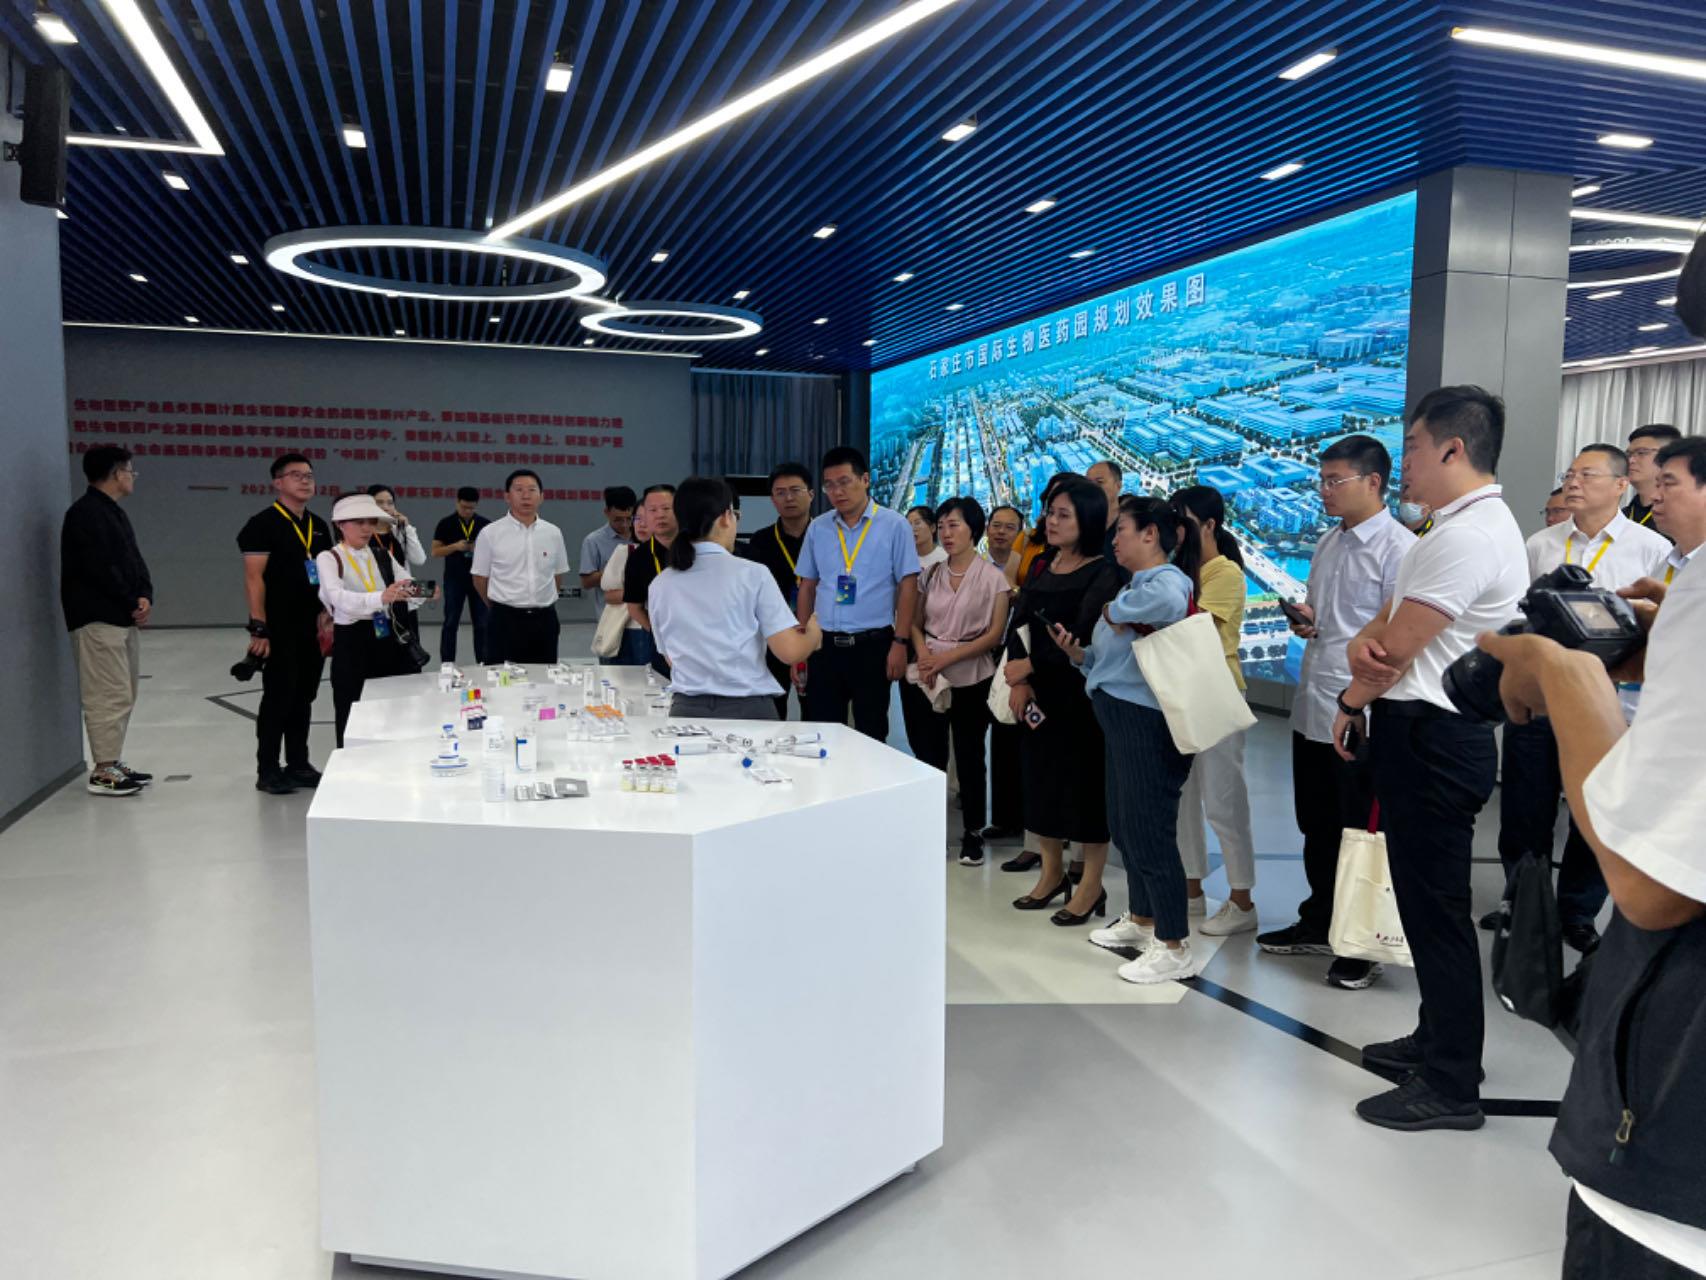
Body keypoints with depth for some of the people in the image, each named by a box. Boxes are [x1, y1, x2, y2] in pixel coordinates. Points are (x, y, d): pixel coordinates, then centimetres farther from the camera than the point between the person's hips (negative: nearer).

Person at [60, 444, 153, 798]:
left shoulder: (114, 513, 18)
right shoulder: (86, 513, -13)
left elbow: (134, 561, 16)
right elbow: (100, 569, -19)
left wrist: (145, 597, -2)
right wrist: (134, 604, -10)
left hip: (124, 619, 10)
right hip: (99, 620, -10)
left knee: (122, 695, 13)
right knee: (109, 696, -8)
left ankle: (114, 763, 20)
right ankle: (103, 772, -3)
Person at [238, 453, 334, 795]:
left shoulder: (318, 526, 14)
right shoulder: (263, 523, -8)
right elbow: (254, 578, -13)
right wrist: (259, 628, -18)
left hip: (313, 628, 7)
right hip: (279, 628, -7)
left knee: (304, 697, 12)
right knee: (279, 696, -3)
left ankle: (298, 763, 21)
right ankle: (267, 770, 6)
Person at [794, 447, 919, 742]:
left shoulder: (894, 525, -4)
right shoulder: (817, 528, 7)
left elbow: (908, 585, -4)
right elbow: (807, 586, 12)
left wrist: (900, 642, -9)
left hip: (872, 644, -3)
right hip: (824, 644, 3)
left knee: (871, 734, 7)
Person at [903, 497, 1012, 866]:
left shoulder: (992, 577, -4)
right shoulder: (930, 575, 9)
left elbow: (995, 634, -7)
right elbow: (916, 624, 10)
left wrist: (948, 657, -14)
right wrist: (923, 654, -10)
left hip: (971, 680, -3)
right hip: (927, 679, 3)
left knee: (969, 757, 6)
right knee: (929, 756, 7)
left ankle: (974, 832, 18)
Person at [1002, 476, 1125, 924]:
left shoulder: (1104, 574, -11)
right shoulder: (1042, 567, 9)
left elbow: (1081, 637, -19)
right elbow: (1017, 623, 2)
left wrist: (1028, 666, -13)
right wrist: (1018, 681, -11)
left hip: (1082, 692, -7)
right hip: (1040, 692, 7)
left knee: (1086, 782, 1)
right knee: (1041, 776, 13)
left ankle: (1091, 886, 14)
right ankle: (1052, 873, 29)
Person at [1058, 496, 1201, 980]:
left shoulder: (1168, 581, -13)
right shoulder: (1134, 586, 18)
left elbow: (1171, 603, -40)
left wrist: (1116, 611, -23)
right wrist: (1078, 653, 2)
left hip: (1149, 724, -10)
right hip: (1122, 720, 10)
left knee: (1150, 833, -4)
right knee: (1125, 826, 19)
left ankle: (1175, 946, 8)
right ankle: (1141, 921, 35)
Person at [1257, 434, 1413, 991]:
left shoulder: (1400, 549, -14)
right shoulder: (1328, 543, 12)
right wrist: (1302, 620, 1)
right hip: (1313, 708, 8)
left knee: (1362, 835, 7)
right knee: (1316, 827, 19)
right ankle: (1318, 924, 36)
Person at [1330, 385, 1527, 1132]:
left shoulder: (1467, 538, -19)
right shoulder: (1465, 527, 16)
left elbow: (1398, 650, -16)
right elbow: (1386, 630, 14)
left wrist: (1351, 703, 0)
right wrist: (1364, 642, -6)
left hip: (1431, 739, -11)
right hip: (1430, 734, 11)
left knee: (1435, 907, -3)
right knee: (1428, 900, 19)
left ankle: (1452, 1087, 8)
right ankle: (1439, 1039, 33)